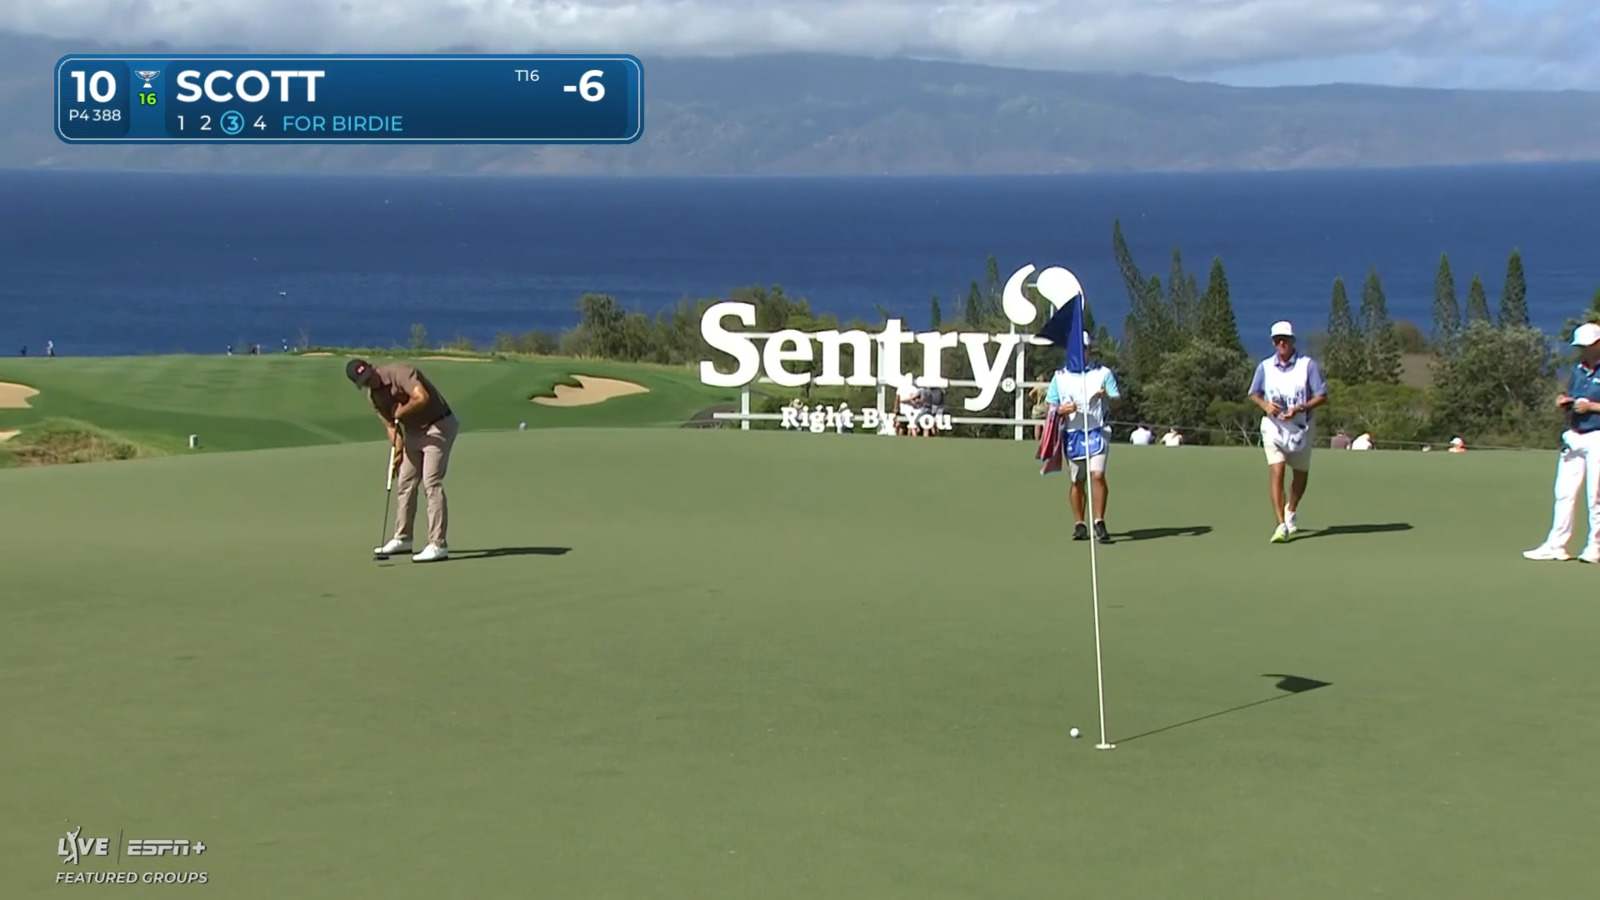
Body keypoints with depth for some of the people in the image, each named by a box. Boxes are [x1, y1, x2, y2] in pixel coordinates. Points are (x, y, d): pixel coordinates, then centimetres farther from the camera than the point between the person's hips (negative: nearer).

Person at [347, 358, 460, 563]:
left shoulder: (400, 372, -22)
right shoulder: (373, 396, 2)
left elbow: (422, 398, -36)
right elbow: (390, 425, 7)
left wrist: (399, 413, -20)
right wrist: (397, 451, -7)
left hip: (439, 426, -8)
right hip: (413, 431, 8)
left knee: (431, 483, -15)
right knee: (404, 483, 12)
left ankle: (439, 545, -16)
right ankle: (402, 539, 26)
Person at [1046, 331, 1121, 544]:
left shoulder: (1103, 373, 6)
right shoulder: (1060, 376, 9)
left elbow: (1118, 401, 3)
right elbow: (1050, 406, 10)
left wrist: (1107, 396, -19)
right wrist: (1061, 410, -12)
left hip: (1096, 432, -2)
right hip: (1072, 433, 2)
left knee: (1098, 474, -16)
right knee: (1077, 481, 6)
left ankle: (1099, 523, -10)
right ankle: (1079, 525, 17)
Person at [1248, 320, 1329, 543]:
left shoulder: (1308, 365, -6)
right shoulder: (1265, 367, 1)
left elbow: (1322, 396, -7)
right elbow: (1254, 393, 13)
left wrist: (1300, 408, -22)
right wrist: (1265, 404, -10)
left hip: (1301, 427, 0)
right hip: (1273, 426, 0)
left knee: (1301, 473, 15)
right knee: (1276, 471, -17)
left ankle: (1290, 512, 42)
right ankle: (1281, 525, -21)